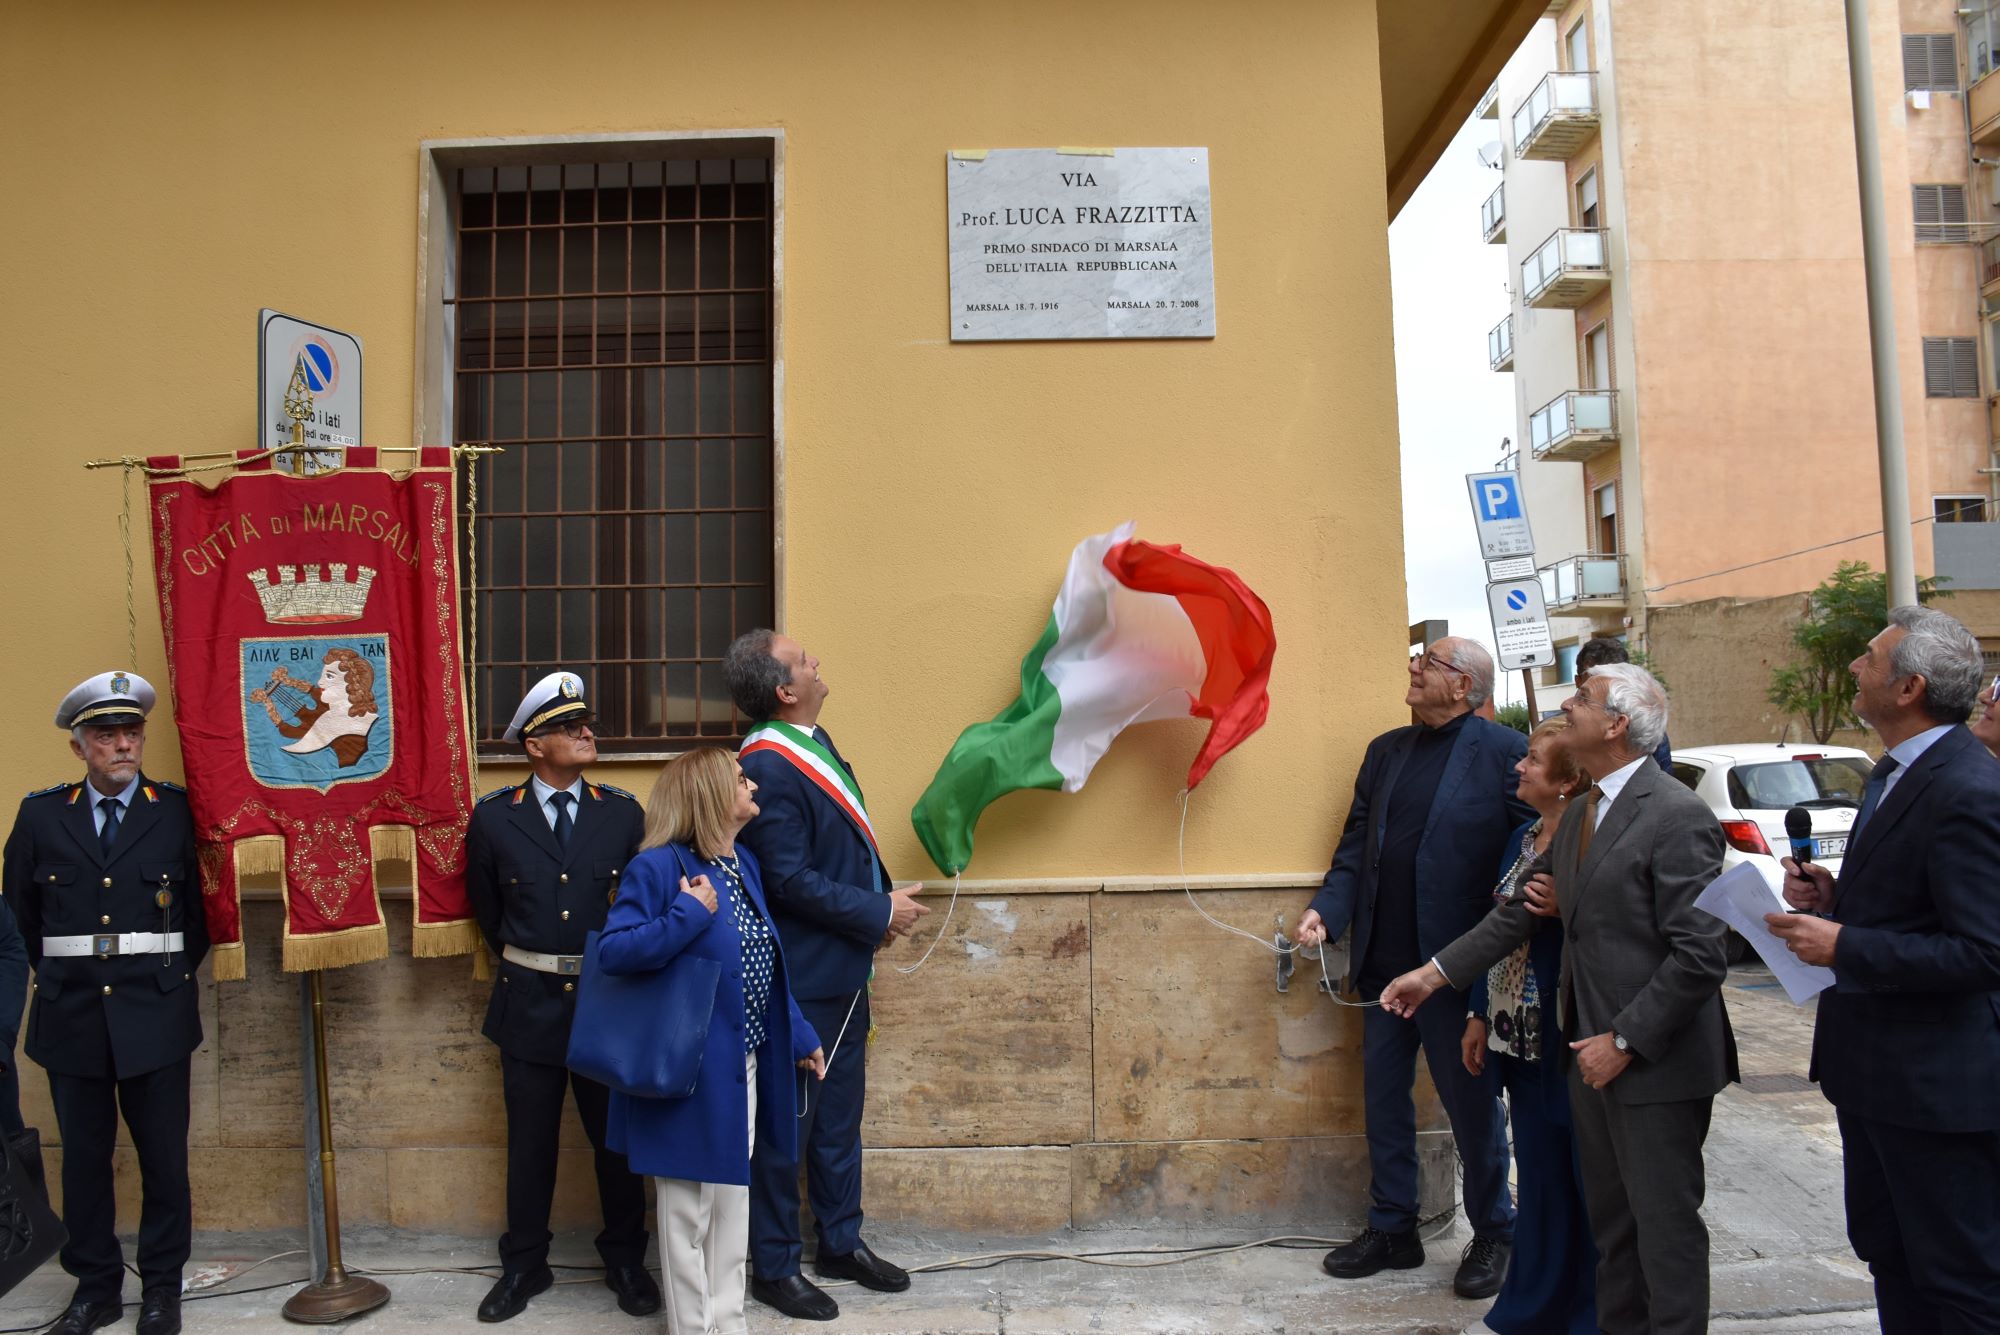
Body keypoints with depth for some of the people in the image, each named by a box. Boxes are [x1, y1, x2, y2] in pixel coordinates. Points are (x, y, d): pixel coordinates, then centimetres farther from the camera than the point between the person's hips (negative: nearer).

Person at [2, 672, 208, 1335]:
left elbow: (199, 906, 4)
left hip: (155, 1014, -2)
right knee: (83, 1157, 11)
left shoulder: (177, 810, -1)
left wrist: (170, 976, 6)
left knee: (164, 1156, 5)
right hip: (72, 1016, 2)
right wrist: (57, 976, 13)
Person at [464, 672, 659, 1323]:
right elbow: (486, 908, 9)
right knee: (530, 1141, 12)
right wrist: (522, 962, 12)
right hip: (531, 1001, 0)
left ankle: (625, 1261, 28)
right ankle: (524, 1265, 31)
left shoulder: (624, 812, -3)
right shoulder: (493, 817, -4)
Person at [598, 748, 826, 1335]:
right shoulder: (658, 866, -15)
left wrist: (800, 1037, 15)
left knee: (731, 1203, 18)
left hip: (740, 1067, 8)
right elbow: (612, 950, -21)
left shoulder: (743, 864, 8)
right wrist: (688, 914, -27)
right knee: (688, 1209, 8)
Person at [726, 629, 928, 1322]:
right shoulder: (769, 768, -24)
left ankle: (842, 1243, 38)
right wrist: (880, 912, -15)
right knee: (787, 1122, 8)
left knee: (839, 1113, 21)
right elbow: (792, 883, -24)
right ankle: (773, 1267, 25)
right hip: (801, 979, -9)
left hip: (843, 970, 9)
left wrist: (882, 901, 2)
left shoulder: (812, 742, 6)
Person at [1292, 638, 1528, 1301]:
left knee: (1473, 1104, 10)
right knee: (1383, 1098, 15)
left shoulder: (1504, 752, -8)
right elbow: (1356, 847, 9)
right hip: (1385, 963, 6)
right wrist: (1326, 910, -5)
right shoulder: (1385, 751, 10)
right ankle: (1392, 1229, 32)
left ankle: (1493, 1235, 30)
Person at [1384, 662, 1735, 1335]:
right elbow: (1524, 909, 14)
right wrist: (1435, 972, 10)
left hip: (1657, 1060, -8)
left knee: (1665, 1225, 6)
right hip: (1593, 1052, 8)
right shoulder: (1580, 813, 10)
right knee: (1610, 1219, 20)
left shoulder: (1677, 816, -18)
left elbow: (1699, 956, -22)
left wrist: (1624, 1041, -18)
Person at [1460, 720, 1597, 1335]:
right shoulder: (1523, 839, 9)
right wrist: (1480, 1014, 15)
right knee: (1537, 1170, 18)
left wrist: (1564, 908, -30)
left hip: (1569, 1039, -8)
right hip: (1520, 1035, 8)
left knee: (1582, 1178, 7)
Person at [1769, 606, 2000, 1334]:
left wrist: (1844, 946, -25)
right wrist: (1834, 898, 1)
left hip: (1938, 1081, -10)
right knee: (1887, 1253, 22)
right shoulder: (1896, 773, 9)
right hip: (1875, 1067, 10)